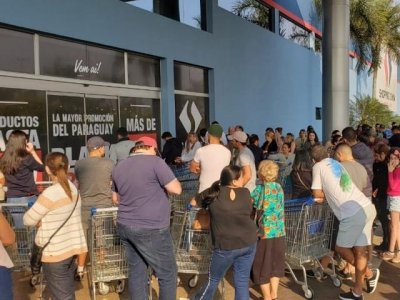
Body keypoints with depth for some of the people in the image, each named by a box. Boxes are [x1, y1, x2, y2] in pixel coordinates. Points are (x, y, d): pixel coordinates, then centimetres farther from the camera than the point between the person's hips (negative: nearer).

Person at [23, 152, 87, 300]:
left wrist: (40, 221, 6)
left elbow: (28, 220, -11)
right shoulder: (72, 188, 2)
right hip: (71, 248, 7)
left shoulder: (50, 193, -22)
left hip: (56, 254, -7)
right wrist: (45, 220, 1)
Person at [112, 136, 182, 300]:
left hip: (125, 226, 7)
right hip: (150, 229, -7)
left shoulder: (119, 167, 11)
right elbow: (177, 189, -11)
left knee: (136, 271, 16)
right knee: (167, 273, 5)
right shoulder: (155, 162, -11)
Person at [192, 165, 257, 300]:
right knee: (242, 282, 12)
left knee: (213, 279, 16)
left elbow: (194, 202, 11)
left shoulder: (213, 193, -4)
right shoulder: (245, 193, -1)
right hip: (249, 243, 2)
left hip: (226, 246, -2)